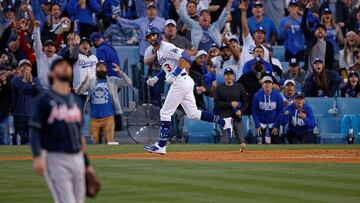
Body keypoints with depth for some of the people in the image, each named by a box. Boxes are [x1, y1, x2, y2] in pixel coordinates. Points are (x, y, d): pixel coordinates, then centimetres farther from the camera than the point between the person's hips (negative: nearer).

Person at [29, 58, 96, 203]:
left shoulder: (77, 101, 17)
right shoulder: (44, 100, -2)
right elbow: (34, 131, -9)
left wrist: (87, 164, 20)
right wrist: (37, 157, -24)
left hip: (77, 159, 6)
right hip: (56, 160, -6)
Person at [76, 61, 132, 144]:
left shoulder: (113, 81, 7)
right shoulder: (90, 81, 11)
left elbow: (128, 83, -3)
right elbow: (78, 92, 3)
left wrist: (120, 72, -17)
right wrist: (83, 83, -18)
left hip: (108, 117, -2)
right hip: (94, 118, 2)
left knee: (109, 142, -5)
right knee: (95, 142, 7)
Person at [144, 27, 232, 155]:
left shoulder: (166, 47, -11)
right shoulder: (159, 51, 19)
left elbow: (184, 58, -21)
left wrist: (173, 75, -23)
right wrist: (156, 78, 17)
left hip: (181, 82, -10)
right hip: (184, 83, 10)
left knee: (165, 113, -6)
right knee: (193, 114, 10)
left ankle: (161, 146, -3)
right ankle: (224, 122, 13)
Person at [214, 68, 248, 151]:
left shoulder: (239, 87, 11)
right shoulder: (219, 88, 4)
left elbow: (245, 102, 12)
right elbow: (216, 103, -3)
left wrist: (241, 111, -7)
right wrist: (230, 104, -12)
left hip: (237, 117, 2)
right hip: (225, 117, -2)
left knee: (241, 140, -6)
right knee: (225, 141, -6)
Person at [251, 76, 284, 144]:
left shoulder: (277, 96, -12)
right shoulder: (257, 96, -11)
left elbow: (281, 111, -6)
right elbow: (254, 111, -4)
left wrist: (276, 126, -11)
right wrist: (257, 125, -10)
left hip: (273, 122, 0)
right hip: (261, 123, 0)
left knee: (275, 141, -7)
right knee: (262, 142, 0)